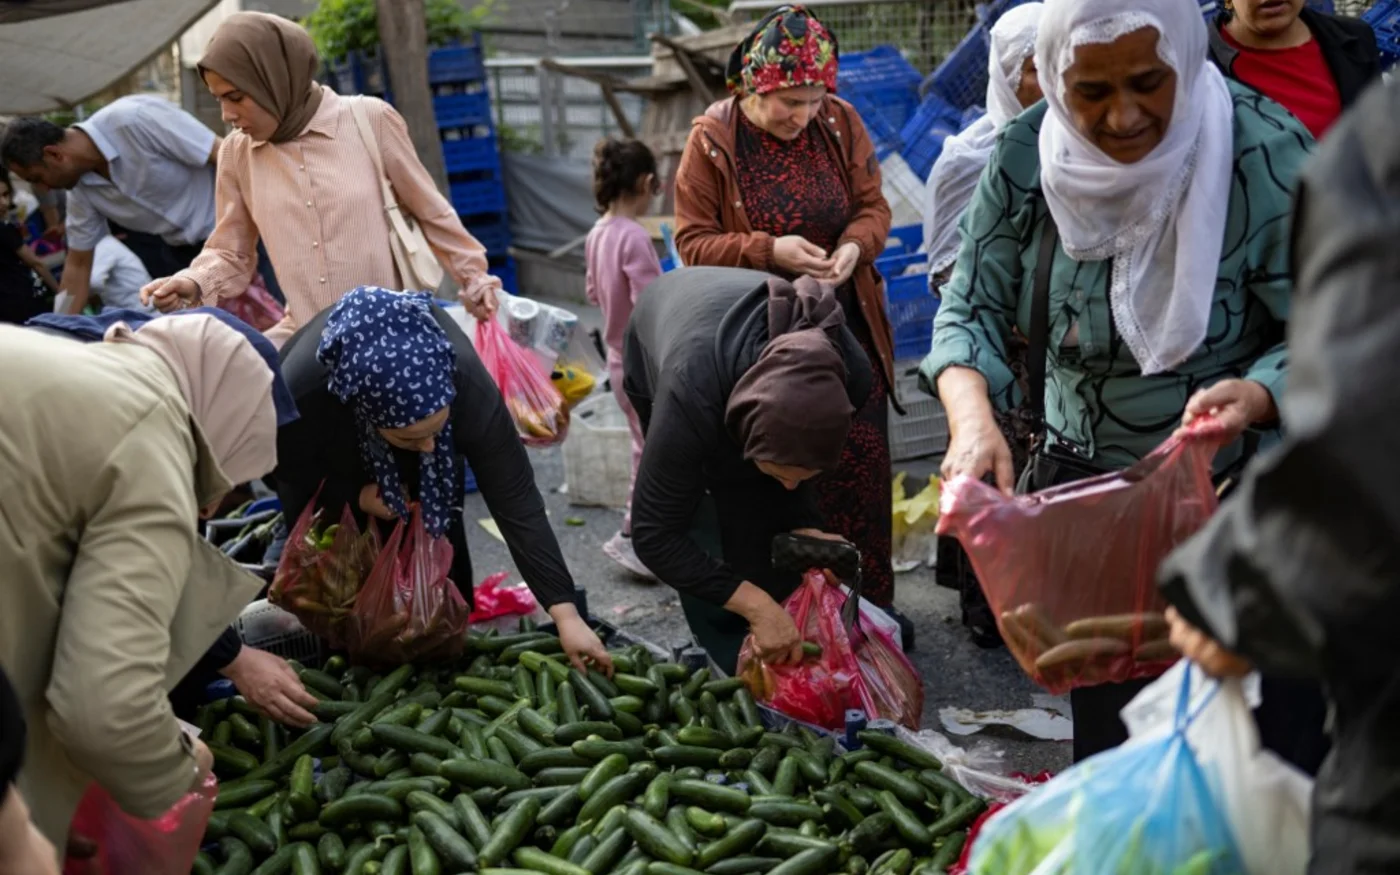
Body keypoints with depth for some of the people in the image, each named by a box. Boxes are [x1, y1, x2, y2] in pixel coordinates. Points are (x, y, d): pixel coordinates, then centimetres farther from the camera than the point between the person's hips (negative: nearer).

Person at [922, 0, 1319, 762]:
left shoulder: (1265, 155, -21)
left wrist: (1255, 397, -38)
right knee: (1100, 721, 20)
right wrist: (972, 419, -28)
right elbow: (974, 306, -8)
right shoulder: (1028, 154, -12)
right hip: (1081, 480, 3)